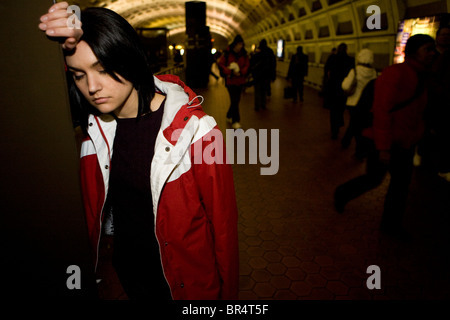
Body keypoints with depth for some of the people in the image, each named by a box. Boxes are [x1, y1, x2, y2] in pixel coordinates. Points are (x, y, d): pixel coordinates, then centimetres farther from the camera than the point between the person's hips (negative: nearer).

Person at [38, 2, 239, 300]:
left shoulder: (195, 131, -26)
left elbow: (224, 223, -17)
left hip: (188, 282, -4)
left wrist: (228, 293, -7)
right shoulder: (94, 123, -11)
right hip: (127, 272, 5)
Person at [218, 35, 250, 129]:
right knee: (234, 101, -10)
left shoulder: (244, 54, 4)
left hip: (240, 81, 5)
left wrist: (241, 72, -12)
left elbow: (247, 65, 8)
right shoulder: (227, 53, -8)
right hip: (231, 80, -5)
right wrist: (231, 72, -19)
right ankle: (235, 121, -5)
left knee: (236, 100, 13)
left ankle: (230, 115, 34)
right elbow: (221, 65, -8)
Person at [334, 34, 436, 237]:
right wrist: (383, 148, -23)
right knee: (374, 179, 5)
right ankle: (341, 194, 32)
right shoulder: (395, 74, -19)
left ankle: (391, 224, 29)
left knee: (401, 182, 12)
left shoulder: (419, 78, 7)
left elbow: (416, 113, 15)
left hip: (405, 144, 8)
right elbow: (382, 111, -23)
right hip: (387, 143, -8)